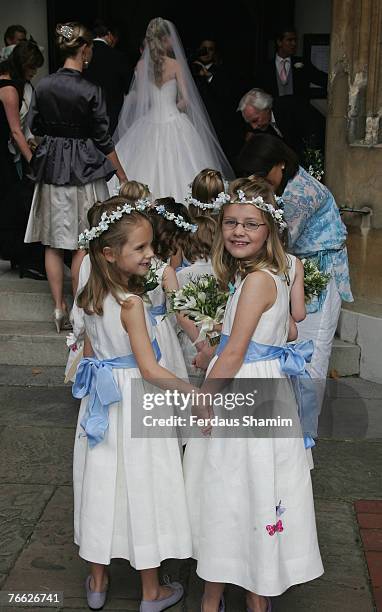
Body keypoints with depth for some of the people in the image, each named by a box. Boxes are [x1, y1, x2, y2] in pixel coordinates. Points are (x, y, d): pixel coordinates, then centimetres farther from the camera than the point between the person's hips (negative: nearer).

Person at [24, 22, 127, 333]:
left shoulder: (43, 85, -2)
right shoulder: (90, 91, -14)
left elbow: (35, 127, 7)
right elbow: (103, 140, -10)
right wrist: (123, 176, -1)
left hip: (51, 167, 4)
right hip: (83, 170, -4)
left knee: (53, 242, 11)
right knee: (83, 243, 6)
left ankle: (59, 307, 14)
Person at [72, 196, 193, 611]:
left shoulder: (89, 297, 0)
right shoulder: (131, 303, -23)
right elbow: (150, 369, -24)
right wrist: (194, 393, -21)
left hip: (100, 402, 7)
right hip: (134, 402, -7)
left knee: (103, 485, 16)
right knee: (140, 488, 7)